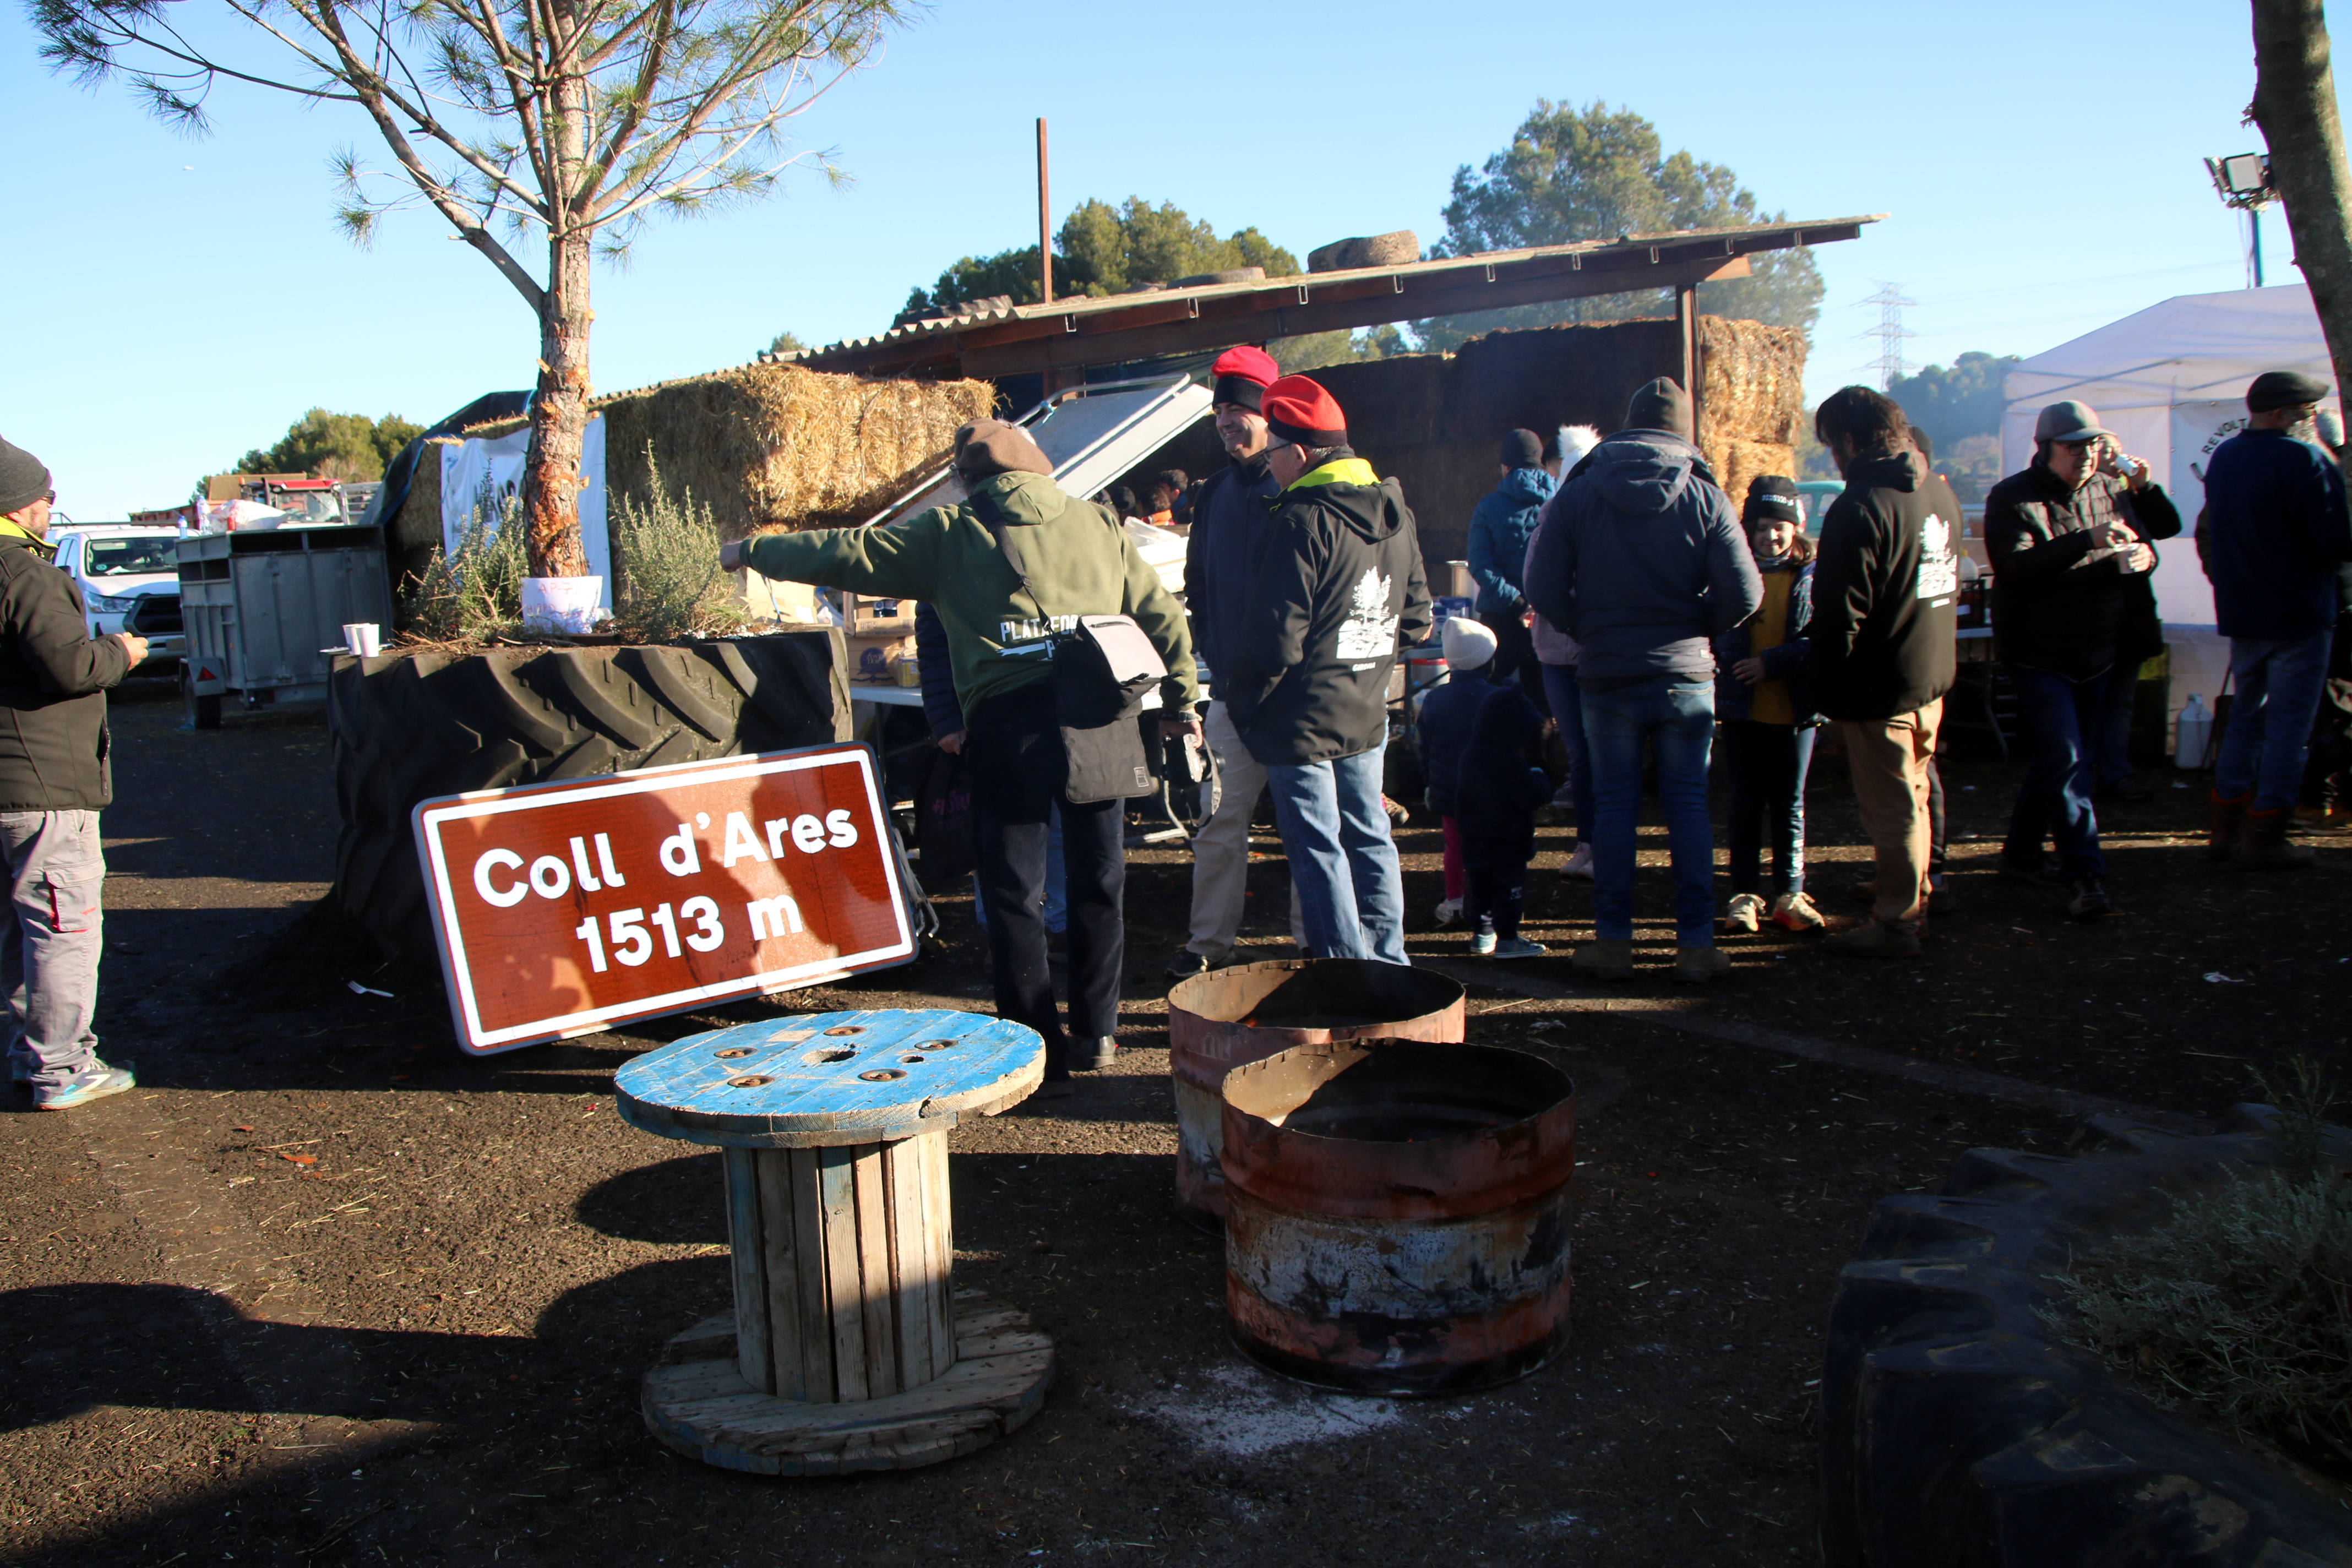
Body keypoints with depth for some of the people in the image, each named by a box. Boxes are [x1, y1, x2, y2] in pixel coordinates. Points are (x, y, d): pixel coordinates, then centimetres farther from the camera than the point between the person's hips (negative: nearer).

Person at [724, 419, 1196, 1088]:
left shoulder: (949, 532, 7)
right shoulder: (1100, 523, 15)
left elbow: (846, 553, 11)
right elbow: (1161, 613, 15)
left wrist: (753, 552, 24)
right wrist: (1179, 700, 22)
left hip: (1007, 721, -3)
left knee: (1013, 890, 6)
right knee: (1097, 881, 14)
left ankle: (1038, 1050, 9)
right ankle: (1095, 1033, 22)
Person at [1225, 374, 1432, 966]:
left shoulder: (1303, 522, -20)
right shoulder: (1394, 514, 6)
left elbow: (1275, 640, -21)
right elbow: (1416, 617, 15)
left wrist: (1242, 698, -7)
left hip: (1303, 719, -8)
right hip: (1367, 713, 8)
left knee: (1318, 851, 0)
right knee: (1369, 837, 16)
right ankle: (1388, 963, 26)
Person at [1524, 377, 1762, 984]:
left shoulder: (1576, 495, -2)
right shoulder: (1707, 499, -4)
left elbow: (1543, 587, -5)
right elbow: (1744, 594, -8)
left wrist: (1591, 632, 9)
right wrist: (1695, 630, 10)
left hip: (1607, 677, 0)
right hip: (1687, 677, 0)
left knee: (1613, 804, 8)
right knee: (1688, 805, 7)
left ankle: (1613, 942, 11)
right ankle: (1696, 945, 9)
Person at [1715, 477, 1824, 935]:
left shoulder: (1813, 577, -2)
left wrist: (1773, 663, -17)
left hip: (1795, 710, 0)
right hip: (1743, 709, 0)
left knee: (1790, 805, 10)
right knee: (1746, 805, 7)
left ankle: (1790, 895, 19)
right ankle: (1745, 896, 15)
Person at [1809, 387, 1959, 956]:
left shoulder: (1860, 508, -19)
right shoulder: (1937, 498, 10)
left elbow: (1839, 616, -21)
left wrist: (1829, 693, -12)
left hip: (1881, 689, -9)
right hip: (1933, 676, 9)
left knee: (1891, 809, 0)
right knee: (1911, 797, 21)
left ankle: (1893, 925, 9)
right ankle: (1912, 904, 34)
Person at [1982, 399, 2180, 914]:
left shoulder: (2110, 490, 7)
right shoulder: (2012, 498, -10)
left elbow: (2166, 527, 16)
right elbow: (2016, 567, -25)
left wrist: (2142, 556, -8)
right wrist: (2086, 541, -35)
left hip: (2099, 656, 7)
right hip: (2040, 658, -6)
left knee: (2059, 759, 14)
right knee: (2066, 761, -13)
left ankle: (2021, 853, 28)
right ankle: (2085, 876, -13)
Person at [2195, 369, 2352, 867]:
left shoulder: (2223, 457, 7)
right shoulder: (2304, 460, -19)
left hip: (2240, 614, 7)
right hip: (2299, 615, -7)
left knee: (2246, 716, 17)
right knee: (2289, 726, 1)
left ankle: (2227, 828, 19)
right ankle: (2265, 839, 4)